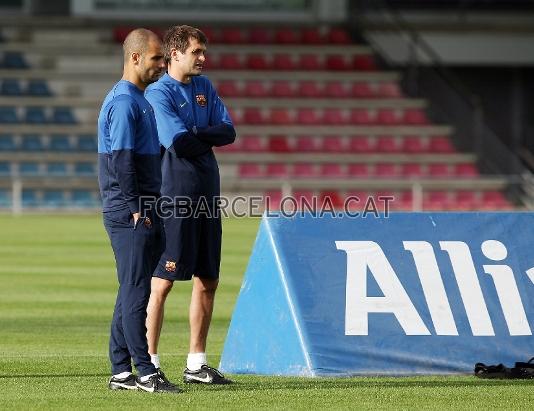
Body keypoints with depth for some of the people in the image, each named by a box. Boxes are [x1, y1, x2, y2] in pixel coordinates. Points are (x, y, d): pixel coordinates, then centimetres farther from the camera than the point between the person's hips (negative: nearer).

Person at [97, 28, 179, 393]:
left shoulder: (140, 100, 19)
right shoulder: (123, 102, -13)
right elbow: (121, 160, -19)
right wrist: (136, 209, -19)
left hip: (143, 212, 10)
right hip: (129, 213, -10)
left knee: (133, 292, 10)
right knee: (135, 292, -9)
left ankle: (121, 372, 13)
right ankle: (145, 372, -10)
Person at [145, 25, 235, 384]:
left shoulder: (204, 87, 14)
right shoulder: (159, 93, -9)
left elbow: (228, 131, 4)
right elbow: (178, 141, -20)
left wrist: (194, 134, -11)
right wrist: (208, 140, -1)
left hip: (207, 194, 8)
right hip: (174, 196, -8)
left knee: (208, 280, 10)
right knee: (163, 281, -6)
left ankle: (196, 364, 18)